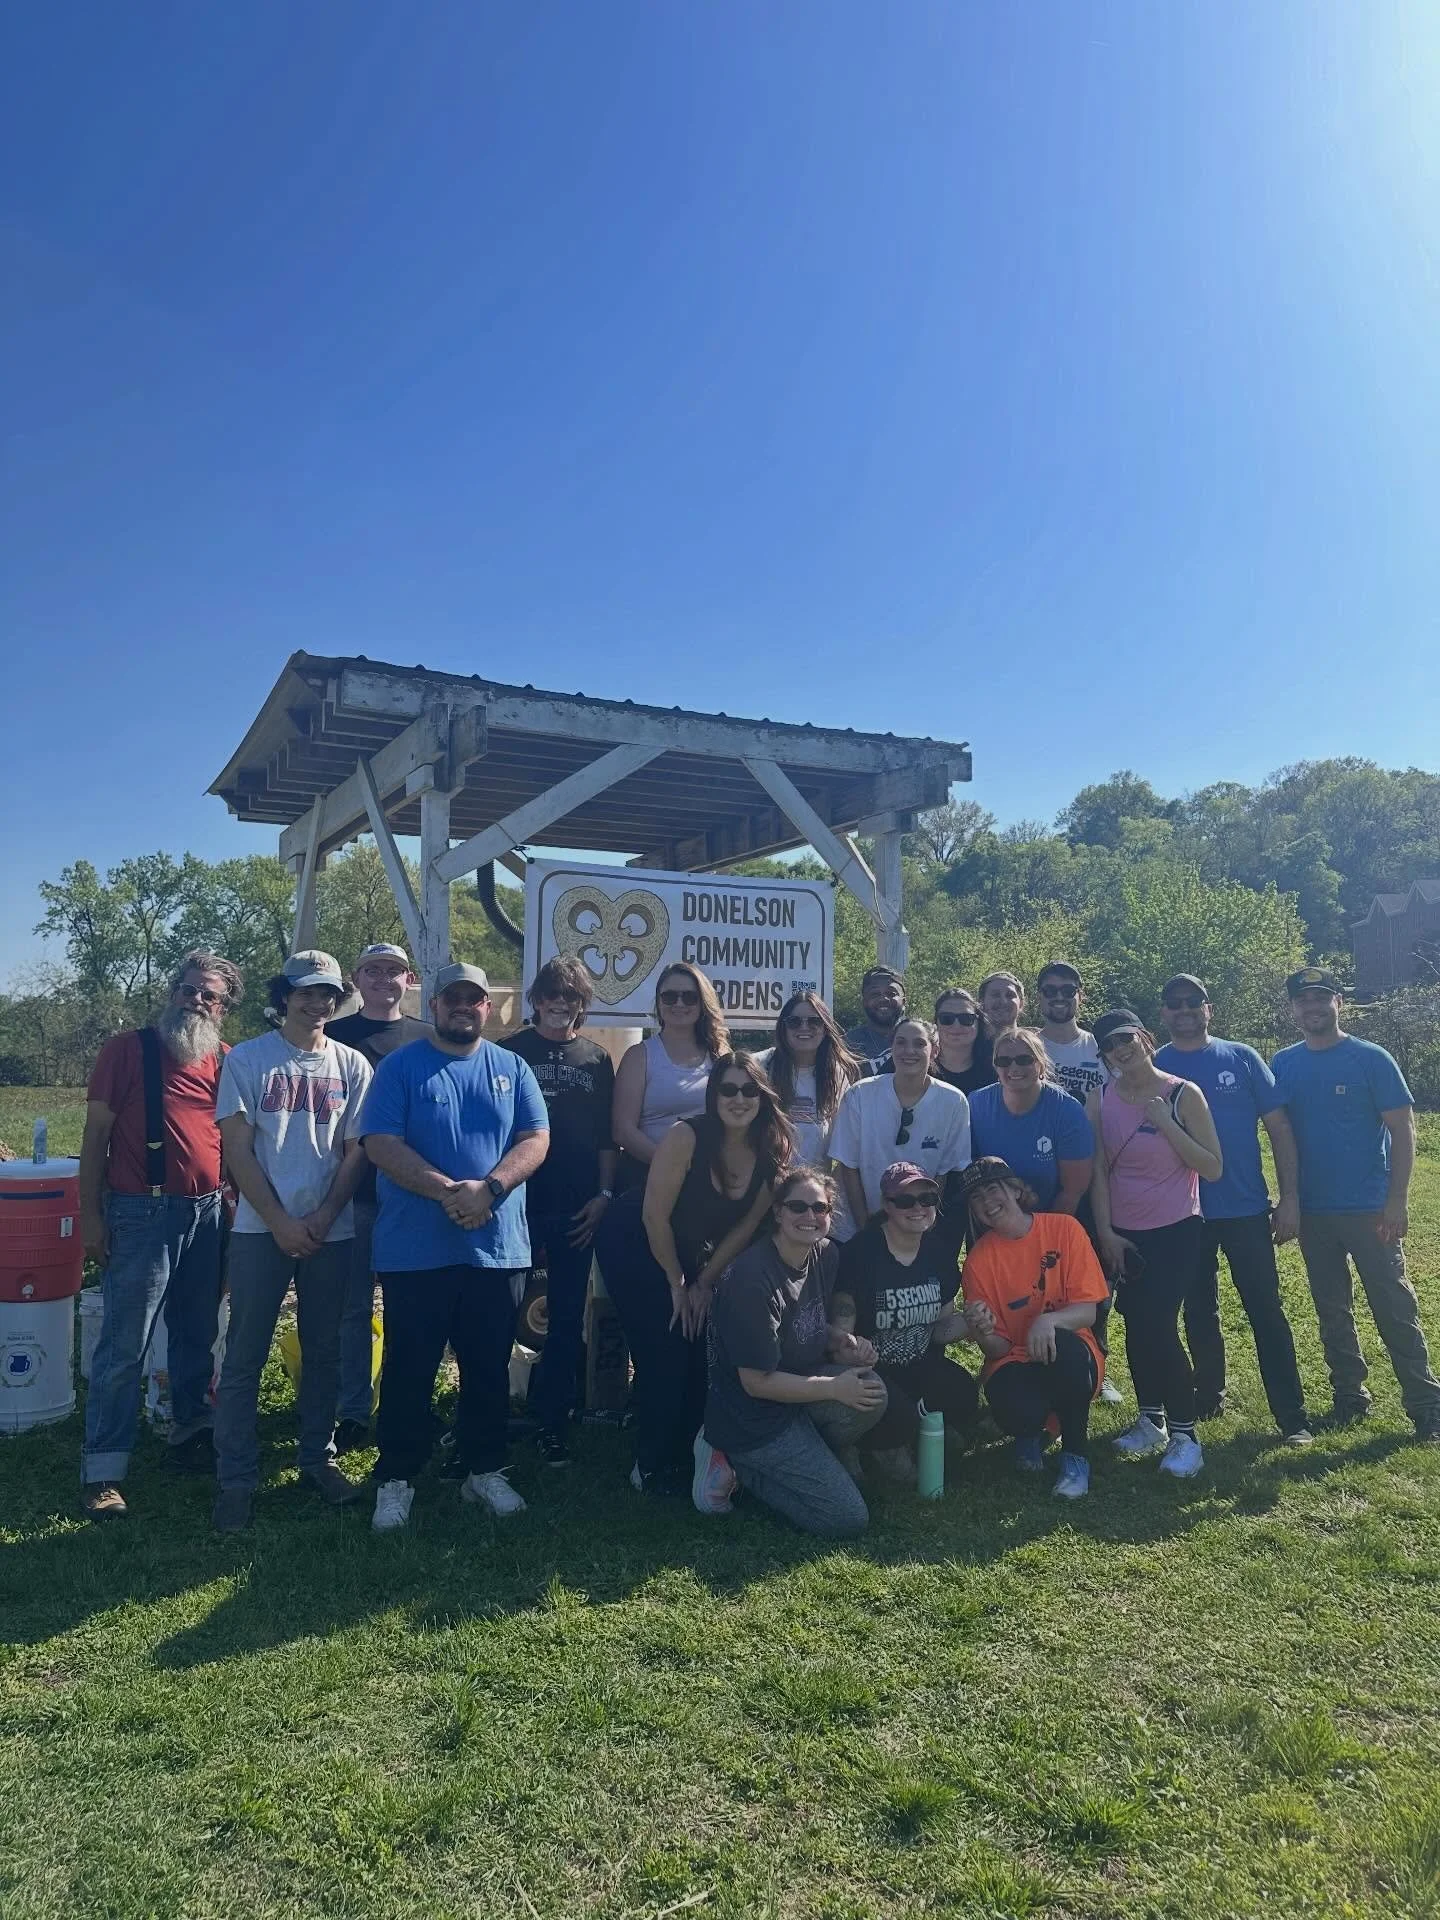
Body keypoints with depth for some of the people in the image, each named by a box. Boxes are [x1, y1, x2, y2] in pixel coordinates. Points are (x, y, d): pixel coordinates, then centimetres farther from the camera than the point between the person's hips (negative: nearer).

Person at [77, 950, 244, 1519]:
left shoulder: (226, 1061, 7)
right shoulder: (126, 1049, -3)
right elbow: (96, 1136, -3)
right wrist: (90, 1214, -7)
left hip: (207, 1214, 4)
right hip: (141, 1213, -4)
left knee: (196, 1336, 15)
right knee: (124, 1346, -1)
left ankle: (190, 1433, 31)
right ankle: (102, 1470, 9)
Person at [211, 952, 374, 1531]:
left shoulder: (352, 1065, 4)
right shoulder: (246, 1059, -1)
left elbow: (356, 1151, 4)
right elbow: (237, 1149, -5)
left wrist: (323, 1217, -8)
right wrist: (280, 1222, -10)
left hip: (331, 1231, 2)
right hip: (260, 1229, -2)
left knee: (323, 1351, 12)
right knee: (244, 1357, 2)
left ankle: (318, 1458, 26)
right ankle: (237, 1478, 13)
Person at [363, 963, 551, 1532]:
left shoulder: (512, 1068, 9)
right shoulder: (400, 1066, 0)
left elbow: (535, 1139, 2)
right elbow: (381, 1144, -10)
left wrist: (489, 1188, -16)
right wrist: (449, 1191, -20)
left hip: (499, 1247, 3)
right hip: (416, 1249, -2)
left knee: (489, 1369, 13)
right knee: (409, 1370, 7)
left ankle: (484, 1470, 28)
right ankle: (396, 1478, 22)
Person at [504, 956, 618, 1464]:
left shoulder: (597, 1059, 10)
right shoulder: (511, 1052, 3)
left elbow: (607, 1136, 11)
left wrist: (604, 1194, 2)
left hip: (577, 1209, 2)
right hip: (518, 1202, -2)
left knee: (568, 1317, 7)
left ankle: (552, 1422, 18)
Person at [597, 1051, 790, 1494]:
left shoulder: (772, 1154, -13)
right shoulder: (687, 1137, -29)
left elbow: (745, 1226, -3)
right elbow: (655, 1216, -23)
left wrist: (705, 1282, -1)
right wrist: (676, 1283, -12)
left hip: (689, 1253, 5)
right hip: (633, 1244, -5)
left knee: (699, 1354, 2)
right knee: (665, 1355, -6)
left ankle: (687, 1455, 22)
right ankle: (652, 1466, 11)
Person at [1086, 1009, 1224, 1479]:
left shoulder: (1183, 1095, -10)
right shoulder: (1100, 1100, -2)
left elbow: (1213, 1168, -12)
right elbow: (1098, 1170, 0)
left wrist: (1166, 1123, -21)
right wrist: (1105, 1232, -3)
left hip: (1176, 1230, -3)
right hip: (1121, 1233, 4)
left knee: (1159, 1326, -11)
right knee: (1136, 1327, 9)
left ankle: (1184, 1434, 4)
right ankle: (1151, 1419, 27)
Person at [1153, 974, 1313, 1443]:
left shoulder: (1241, 1058, -1)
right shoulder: (1152, 1068, 0)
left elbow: (1279, 1129, 0)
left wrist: (1290, 1198, -5)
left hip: (1246, 1209, -1)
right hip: (1183, 1213, 1)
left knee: (1266, 1310, 1)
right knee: (1198, 1310, 14)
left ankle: (1292, 1415, 9)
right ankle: (1209, 1395, 30)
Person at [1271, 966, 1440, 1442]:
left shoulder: (1371, 1059, -7)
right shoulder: (1283, 1065, 3)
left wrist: (1398, 1199, -13)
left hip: (1369, 1209, -4)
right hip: (1312, 1211, 4)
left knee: (1394, 1307, 1)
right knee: (1331, 1310, 13)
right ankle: (1349, 1395, 26)